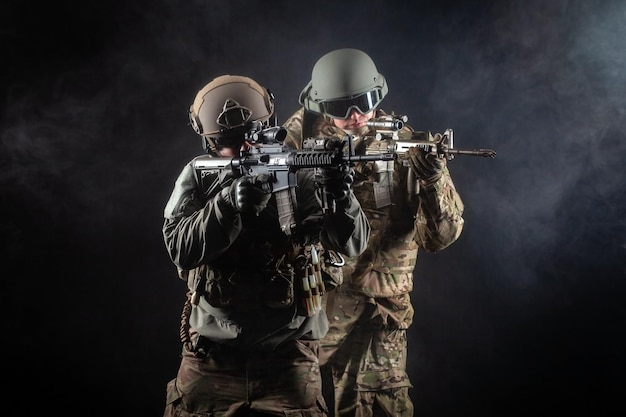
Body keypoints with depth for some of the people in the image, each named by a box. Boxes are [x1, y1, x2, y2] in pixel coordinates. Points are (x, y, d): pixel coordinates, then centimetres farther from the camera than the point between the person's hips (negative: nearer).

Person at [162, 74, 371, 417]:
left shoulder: (298, 174, -4)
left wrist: (340, 196, -33)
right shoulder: (197, 177, 1)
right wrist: (230, 202, -27)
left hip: (288, 354, -1)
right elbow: (181, 248, -13)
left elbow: (352, 243, -13)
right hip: (212, 357, 1)